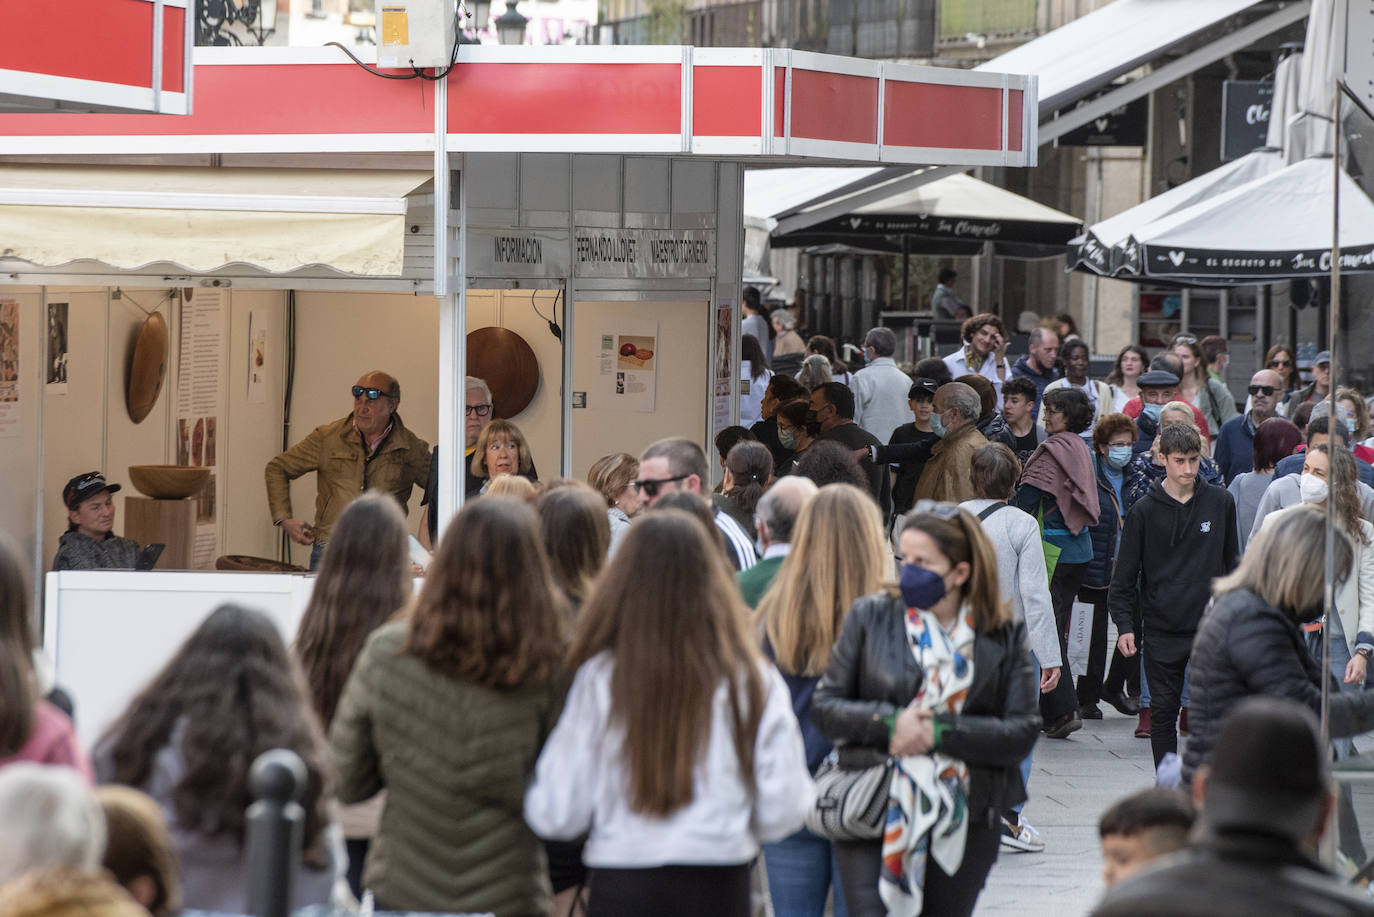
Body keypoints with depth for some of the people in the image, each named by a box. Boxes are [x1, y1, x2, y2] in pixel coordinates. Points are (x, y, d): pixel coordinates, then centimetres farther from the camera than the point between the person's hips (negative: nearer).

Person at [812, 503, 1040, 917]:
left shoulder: (1004, 636, 2)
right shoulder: (870, 616, 3)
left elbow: (1023, 732, -4)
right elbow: (824, 707, 3)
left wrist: (940, 731, -15)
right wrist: (889, 723, -14)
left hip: (963, 827, 1)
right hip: (872, 816, -1)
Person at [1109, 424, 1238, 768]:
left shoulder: (1220, 502, 4)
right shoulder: (1144, 511, -1)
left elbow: (1232, 562, 14)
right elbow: (1125, 574, 2)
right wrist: (1124, 624, -6)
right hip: (1162, 629, 0)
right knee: (1163, 710, 4)